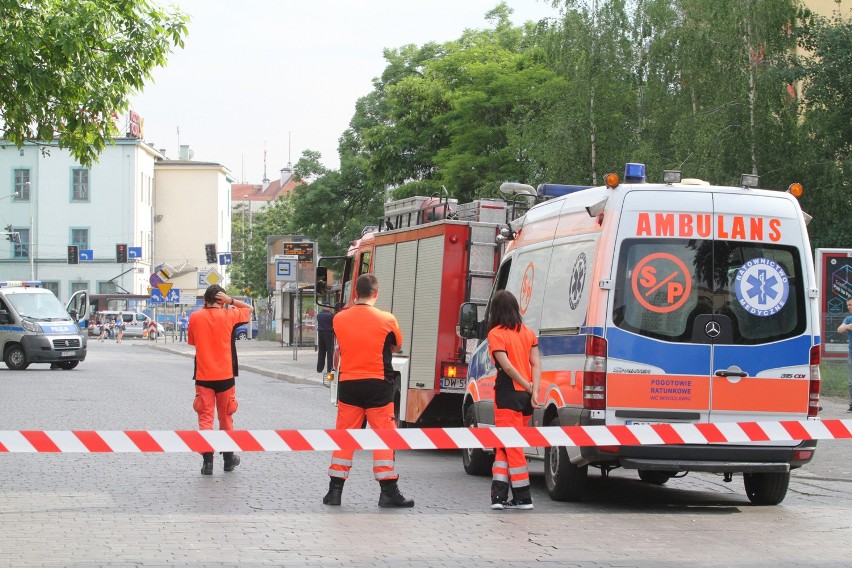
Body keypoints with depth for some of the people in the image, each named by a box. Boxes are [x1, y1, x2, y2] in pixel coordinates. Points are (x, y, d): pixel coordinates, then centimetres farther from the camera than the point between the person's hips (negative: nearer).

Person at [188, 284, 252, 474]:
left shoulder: (195, 317, -2)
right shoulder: (228, 315, -4)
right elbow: (249, 309, 13)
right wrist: (230, 300, -1)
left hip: (203, 376, 0)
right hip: (225, 375, 0)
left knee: (205, 417, -1)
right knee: (225, 417, 13)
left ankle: (207, 460, -12)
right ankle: (228, 457, 24)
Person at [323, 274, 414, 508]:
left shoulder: (339, 319, -1)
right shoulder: (387, 320, -9)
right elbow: (397, 346, 8)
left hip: (348, 385, 3)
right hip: (378, 385, -3)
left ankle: (335, 490, 10)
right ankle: (389, 492, 1)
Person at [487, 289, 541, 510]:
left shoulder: (496, 334, -7)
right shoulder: (528, 333, 11)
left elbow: (507, 366, -17)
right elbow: (536, 364, 1)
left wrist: (527, 385, -8)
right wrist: (534, 391, -6)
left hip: (508, 394, -6)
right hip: (526, 396, 6)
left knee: (511, 445, 1)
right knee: (507, 444, 12)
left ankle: (523, 497, 1)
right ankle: (499, 494, 6)